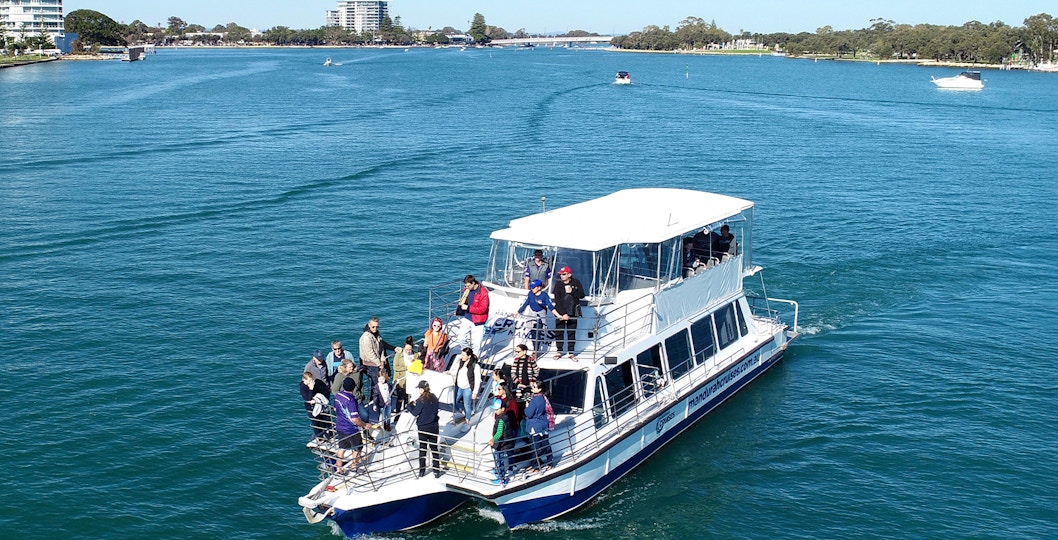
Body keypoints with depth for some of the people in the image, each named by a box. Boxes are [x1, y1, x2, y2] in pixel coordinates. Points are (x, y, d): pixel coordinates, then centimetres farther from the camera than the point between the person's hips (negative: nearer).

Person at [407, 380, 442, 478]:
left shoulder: (421, 400, -18)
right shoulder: (434, 398, 1)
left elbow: (415, 413, -14)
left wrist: (410, 405, 4)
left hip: (423, 427, -5)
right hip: (434, 426, 5)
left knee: (422, 449, 8)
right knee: (434, 448, 11)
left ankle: (422, 470, 14)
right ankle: (437, 470, 11)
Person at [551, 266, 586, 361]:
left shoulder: (576, 283, -1)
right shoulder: (558, 284, -5)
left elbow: (582, 295, -2)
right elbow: (557, 300, -10)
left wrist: (572, 292, -19)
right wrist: (563, 314, -17)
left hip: (572, 312, 0)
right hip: (560, 312, 0)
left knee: (571, 332, 6)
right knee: (559, 332, 4)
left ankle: (571, 353, 13)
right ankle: (559, 351, 15)